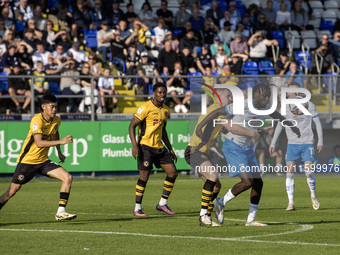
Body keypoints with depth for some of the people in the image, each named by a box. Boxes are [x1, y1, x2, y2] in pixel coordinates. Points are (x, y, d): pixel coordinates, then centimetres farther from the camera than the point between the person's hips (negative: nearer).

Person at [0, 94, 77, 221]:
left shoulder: (56, 120, 1)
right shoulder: (37, 120, -21)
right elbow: (39, 143, -33)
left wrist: (59, 152, 28)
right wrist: (61, 141, -38)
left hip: (43, 161, 6)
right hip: (27, 161, -6)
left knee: (68, 178, -11)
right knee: (12, 191, -6)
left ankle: (61, 212, -11)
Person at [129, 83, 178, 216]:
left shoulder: (166, 110, 13)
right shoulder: (146, 108, -10)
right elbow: (132, 126, -11)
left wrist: (170, 149, 21)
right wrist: (134, 145, -22)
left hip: (159, 147, 7)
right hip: (145, 146, -7)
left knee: (173, 172, 2)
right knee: (144, 176, -11)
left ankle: (162, 204, 13)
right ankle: (137, 209, -2)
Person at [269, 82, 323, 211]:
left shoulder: (309, 105, 0)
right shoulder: (285, 107, 5)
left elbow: (317, 123, 6)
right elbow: (279, 125, 15)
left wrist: (320, 142, 1)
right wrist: (273, 143, 11)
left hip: (307, 143, -2)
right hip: (292, 143, 2)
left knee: (309, 171, -9)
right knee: (289, 171, -10)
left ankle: (313, 196, 18)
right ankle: (291, 202, -6)